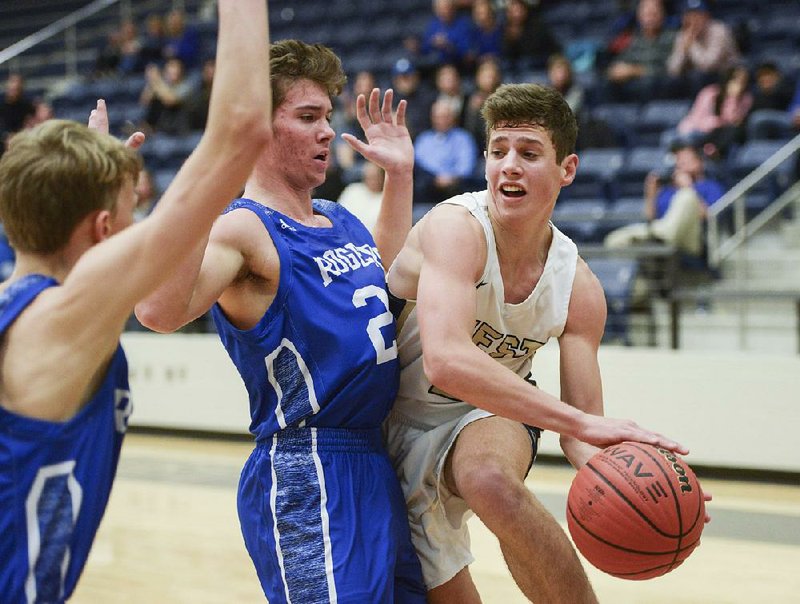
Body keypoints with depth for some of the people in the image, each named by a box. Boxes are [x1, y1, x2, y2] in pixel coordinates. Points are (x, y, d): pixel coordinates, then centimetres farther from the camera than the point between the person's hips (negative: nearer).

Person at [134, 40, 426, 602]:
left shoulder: (340, 219, 13)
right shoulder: (242, 229, -14)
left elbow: (390, 278, 36)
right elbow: (161, 310, -34)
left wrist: (399, 175, 28)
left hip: (378, 465, 9)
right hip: (306, 478, -9)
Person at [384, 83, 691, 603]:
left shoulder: (579, 287, -10)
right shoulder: (456, 227, -25)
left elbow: (580, 428, -7)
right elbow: (445, 360, -42)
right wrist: (581, 422, -46)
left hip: (484, 420, 2)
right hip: (401, 424, -1)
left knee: (491, 478, -34)